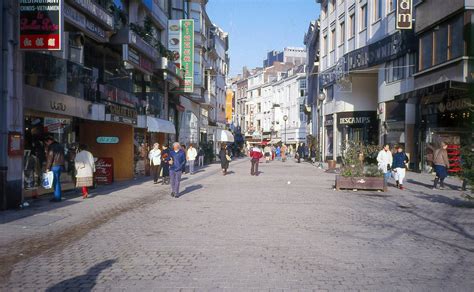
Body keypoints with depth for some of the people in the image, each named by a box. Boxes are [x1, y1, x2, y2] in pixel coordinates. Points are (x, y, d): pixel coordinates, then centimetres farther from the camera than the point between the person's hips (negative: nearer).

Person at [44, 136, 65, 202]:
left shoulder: (51, 147, -8)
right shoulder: (60, 146, 18)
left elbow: (50, 157, -13)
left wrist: (48, 168, -10)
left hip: (54, 166, -8)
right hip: (61, 165, 8)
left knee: (55, 182, -5)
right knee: (57, 181, 13)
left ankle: (57, 197, -4)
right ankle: (58, 197, 16)